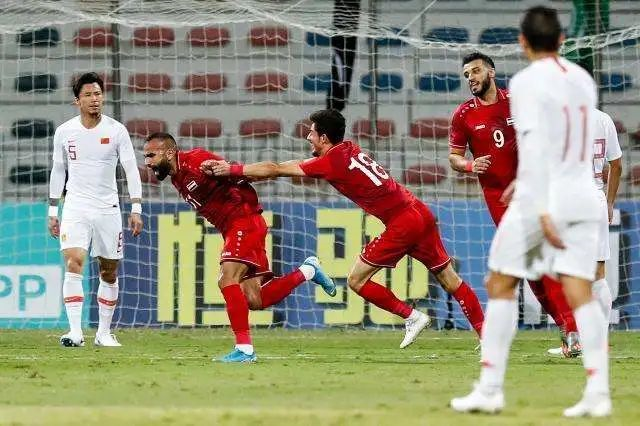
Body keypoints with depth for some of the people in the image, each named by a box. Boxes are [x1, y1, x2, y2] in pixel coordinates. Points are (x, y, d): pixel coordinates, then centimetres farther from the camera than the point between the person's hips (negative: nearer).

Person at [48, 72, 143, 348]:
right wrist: (52, 211, 11)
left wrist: (136, 209, -8)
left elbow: (131, 169, -1)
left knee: (109, 273, 6)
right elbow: (58, 170, 12)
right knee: (73, 263, -18)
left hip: (108, 209, 1)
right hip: (76, 208, 0)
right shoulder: (64, 132, 2)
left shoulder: (116, 130, -2)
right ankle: (75, 331, -22)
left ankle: (104, 332, 19)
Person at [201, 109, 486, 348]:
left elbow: (275, 170, -7)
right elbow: (298, 165, 21)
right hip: (421, 214, 9)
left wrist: (230, 170, 1)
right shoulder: (348, 150, 15)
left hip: (401, 223, -9)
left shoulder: (332, 162, -10)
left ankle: (411, 317, 1)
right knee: (449, 279, 12)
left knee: (356, 280, 0)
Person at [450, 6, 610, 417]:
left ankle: (490, 389, 7)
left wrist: (541, 209, -22)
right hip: (583, 197, 5)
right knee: (581, 294, 0)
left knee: (501, 287, 8)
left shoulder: (528, 82, -8)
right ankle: (598, 391, -11)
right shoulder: (583, 80, 13)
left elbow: (535, 146, -18)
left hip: (542, 200, -5)